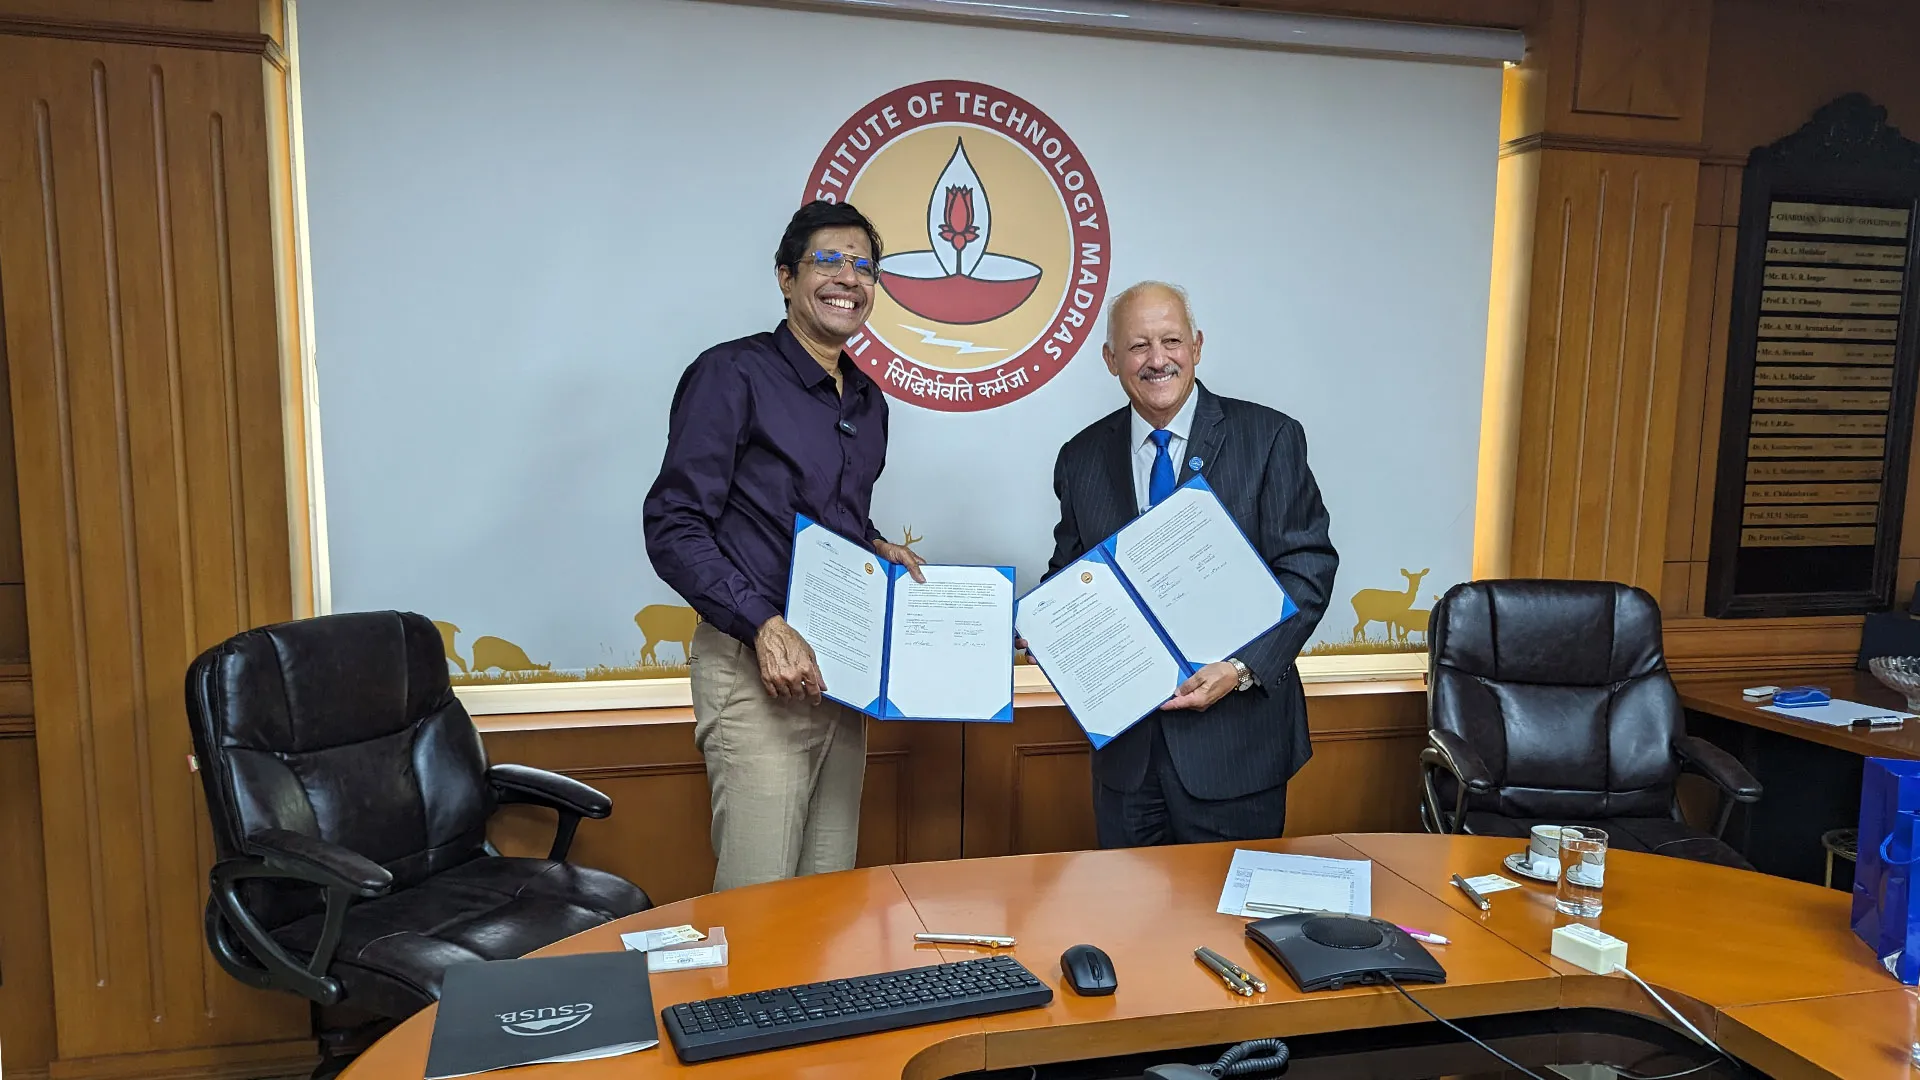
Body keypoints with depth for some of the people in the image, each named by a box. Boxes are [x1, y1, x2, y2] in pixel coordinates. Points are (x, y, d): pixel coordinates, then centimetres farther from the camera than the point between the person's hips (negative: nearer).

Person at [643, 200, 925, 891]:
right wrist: (764, 626, -22)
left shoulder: (868, 401, 15)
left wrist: (876, 548, 5)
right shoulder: (732, 375, -7)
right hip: (756, 673, -7)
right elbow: (673, 529, -13)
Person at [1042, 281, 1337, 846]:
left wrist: (1243, 668, -19)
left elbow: (1308, 568, -7)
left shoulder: (1270, 438, -4)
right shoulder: (1082, 458, 5)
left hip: (1232, 737, -3)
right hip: (1125, 742, 3)